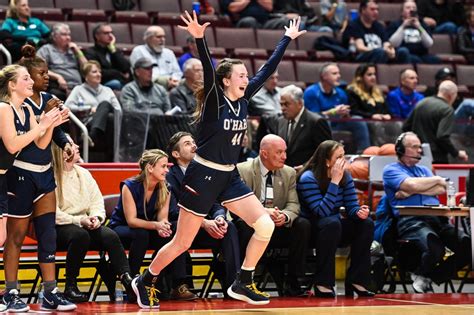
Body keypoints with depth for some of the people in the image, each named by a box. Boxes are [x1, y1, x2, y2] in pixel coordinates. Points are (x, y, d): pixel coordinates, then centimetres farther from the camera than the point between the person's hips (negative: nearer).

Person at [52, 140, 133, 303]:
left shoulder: (83, 173, 15)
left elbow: (97, 201, 13)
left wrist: (96, 217, -8)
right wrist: (78, 221, -21)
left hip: (85, 224, 6)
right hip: (59, 228, -6)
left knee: (110, 236, -23)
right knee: (80, 235, -38)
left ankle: (127, 280, -34)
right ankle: (70, 287, -26)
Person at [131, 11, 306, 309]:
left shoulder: (244, 99, 4)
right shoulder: (215, 100, -13)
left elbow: (268, 69, 10)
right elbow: (209, 70, -30)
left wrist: (288, 38, 13)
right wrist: (200, 39, -46)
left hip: (230, 177, 7)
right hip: (203, 176, -7)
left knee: (265, 226, -7)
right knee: (182, 243, 0)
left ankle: (242, 284, 5)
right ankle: (145, 282, 22)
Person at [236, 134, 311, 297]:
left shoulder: (289, 173, 9)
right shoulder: (242, 170, -6)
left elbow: (293, 204, 2)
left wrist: (285, 216, -24)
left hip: (278, 229, 4)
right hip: (253, 228, -4)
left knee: (303, 225, -22)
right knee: (244, 224, -37)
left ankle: (292, 282, -17)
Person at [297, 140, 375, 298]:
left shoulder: (345, 176, 1)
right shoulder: (308, 179, -19)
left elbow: (351, 207, -1)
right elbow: (322, 211, -27)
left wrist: (359, 212, -26)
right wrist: (334, 181, -29)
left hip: (335, 231, 6)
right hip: (310, 229, -6)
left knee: (366, 224, -17)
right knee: (332, 223, -37)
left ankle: (356, 281, -14)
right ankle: (323, 284, -33)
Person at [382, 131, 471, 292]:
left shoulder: (424, 170, 31)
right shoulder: (391, 170, 12)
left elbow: (441, 189, 12)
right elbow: (412, 184, -8)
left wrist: (412, 191, -1)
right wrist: (437, 179, 9)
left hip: (437, 219, 7)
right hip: (410, 220, -6)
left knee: (467, 246, -18)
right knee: (435, 249, -36)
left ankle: (428, 277, -3)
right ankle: (420, 273, -2)